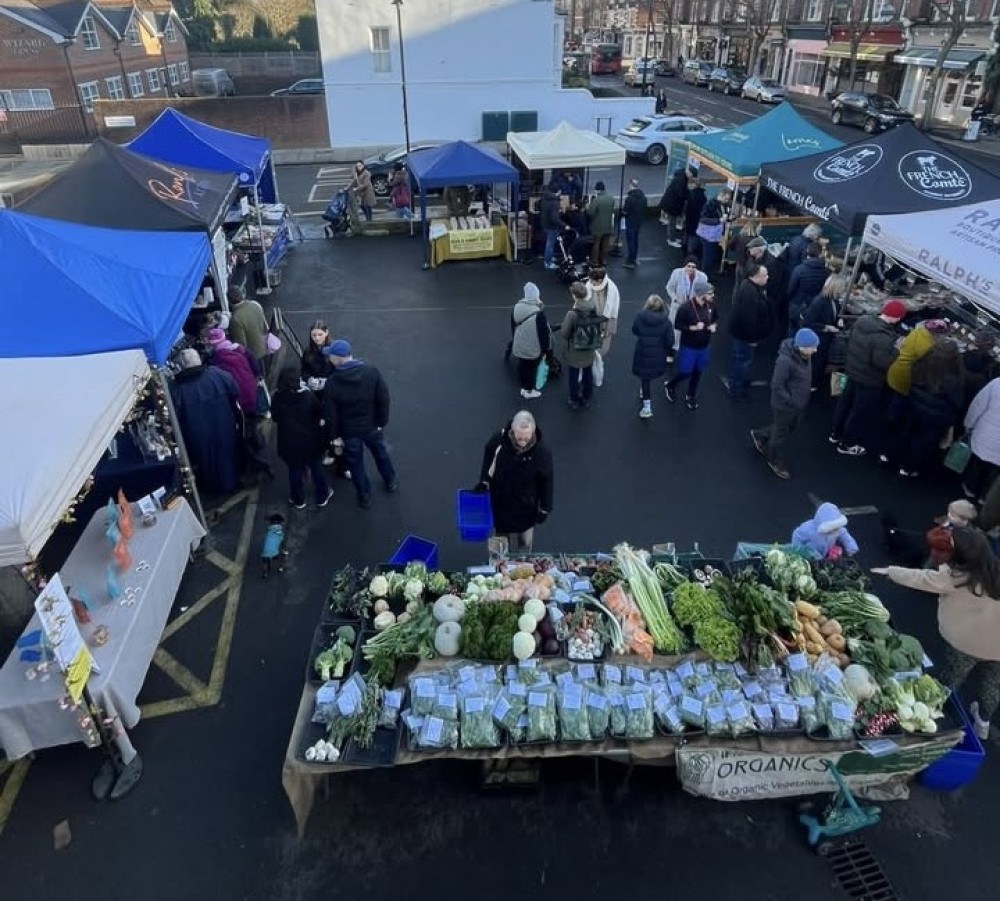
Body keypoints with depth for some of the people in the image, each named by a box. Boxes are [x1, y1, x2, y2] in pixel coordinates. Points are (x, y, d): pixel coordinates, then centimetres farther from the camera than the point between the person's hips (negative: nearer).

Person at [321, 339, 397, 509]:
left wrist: (334, 435, -3)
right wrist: (382, 422, 0)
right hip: (372, 426, 2)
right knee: (381, 454, 28)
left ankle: (365, 496, 37)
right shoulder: (371, 371, -19)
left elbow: (329, 413, -17)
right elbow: (383, 398, -12)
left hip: (349, 431, -2)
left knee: (356, 464, 20)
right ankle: (391, 482, 50)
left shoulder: (332, 382, -24)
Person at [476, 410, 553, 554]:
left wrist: (545, 508, -7)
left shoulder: (542, 451, -28)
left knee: (525, 542, 21)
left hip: (526, 506, -1)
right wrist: (484, 481, -5)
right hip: (500, 502, 1)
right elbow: (488, 455, -1)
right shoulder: (499, 439, -25)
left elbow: (546, 481, -14)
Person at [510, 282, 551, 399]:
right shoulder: (538, 313, -25)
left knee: (522, 367, 21)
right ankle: (529, 391, 27)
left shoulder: (516, 308, -7)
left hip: (519, 346, 5)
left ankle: (523, 388, 36)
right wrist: (546, 349, -5)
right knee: (531, 368, 13)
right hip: (533, 348, -5)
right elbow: (544, 332, -17)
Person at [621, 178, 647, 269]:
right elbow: (644, 209, 9)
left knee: (630, 242, 1)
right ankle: (634, 258, 34)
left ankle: (630, 262, 6)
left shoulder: (629, 198, -23)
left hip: (630, 223, -7)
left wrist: (623, 207, 1)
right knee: (635, 240, 22)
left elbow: (625, 212, -18)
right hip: (639, 222, 7)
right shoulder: (643, 197, 0)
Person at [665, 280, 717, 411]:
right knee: (685, 372, 3)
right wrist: (694, 327, -27)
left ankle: (691, 396, 37)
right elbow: (677, 325, -16)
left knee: (697, 372, 16)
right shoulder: (686, 308, -24)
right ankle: (670, 386, 34)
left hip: (704, 347, 5)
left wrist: (714, 325, -10)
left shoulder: (711, 305, -8)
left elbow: (716, 318, 11)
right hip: (688, 347, -5)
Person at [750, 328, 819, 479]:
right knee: (781, 433, 15)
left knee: (790, 428, 28)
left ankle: (759, 435, 49)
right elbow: (777, 386, -26)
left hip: (799, 403, 8)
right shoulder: (785, 361, -33)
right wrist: (792, 401, -23)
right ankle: (774, 460, 40)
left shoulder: (805, 356, -7)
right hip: (785, 406, -8)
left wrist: (802, 400, 7)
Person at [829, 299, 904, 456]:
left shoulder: (863, 320, -5)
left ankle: (836, 434, 40)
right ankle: (847, 444, 23)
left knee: (846, 403, 23)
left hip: (853, 371, 8)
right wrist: (897, 349, -17)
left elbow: (850, 342, 8)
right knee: (861, 412, 9)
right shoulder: (884, 337, -32)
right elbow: (882, 362, -30)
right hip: (870, 381, -8)